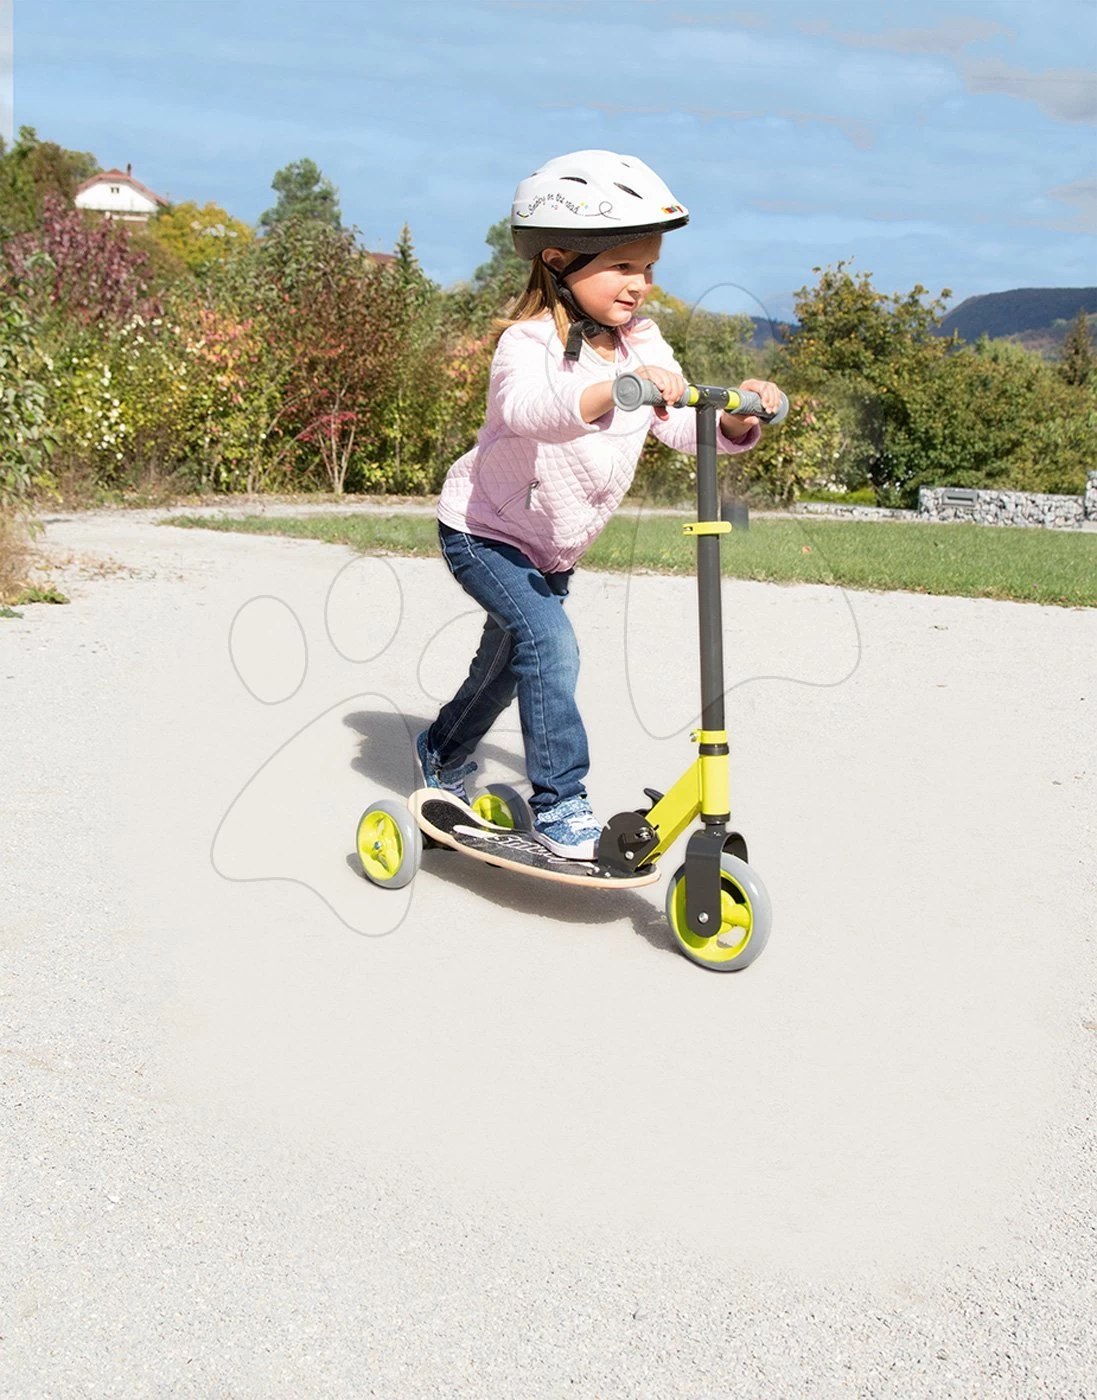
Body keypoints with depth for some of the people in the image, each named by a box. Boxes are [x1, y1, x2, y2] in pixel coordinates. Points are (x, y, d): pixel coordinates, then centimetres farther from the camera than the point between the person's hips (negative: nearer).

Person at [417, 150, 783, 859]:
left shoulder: (642, 344, -6)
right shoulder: (529, 343, -27)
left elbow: (687, 427, -11)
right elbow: (528, 408, -50)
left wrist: (738, 415, -32)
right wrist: (614, 389, -66)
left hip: (554, 548, 7)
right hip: (484, 532, -7)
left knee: (507, 660, 21)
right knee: (549, 643, -26)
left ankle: (443, 758, 48)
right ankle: (559, 806, -17)